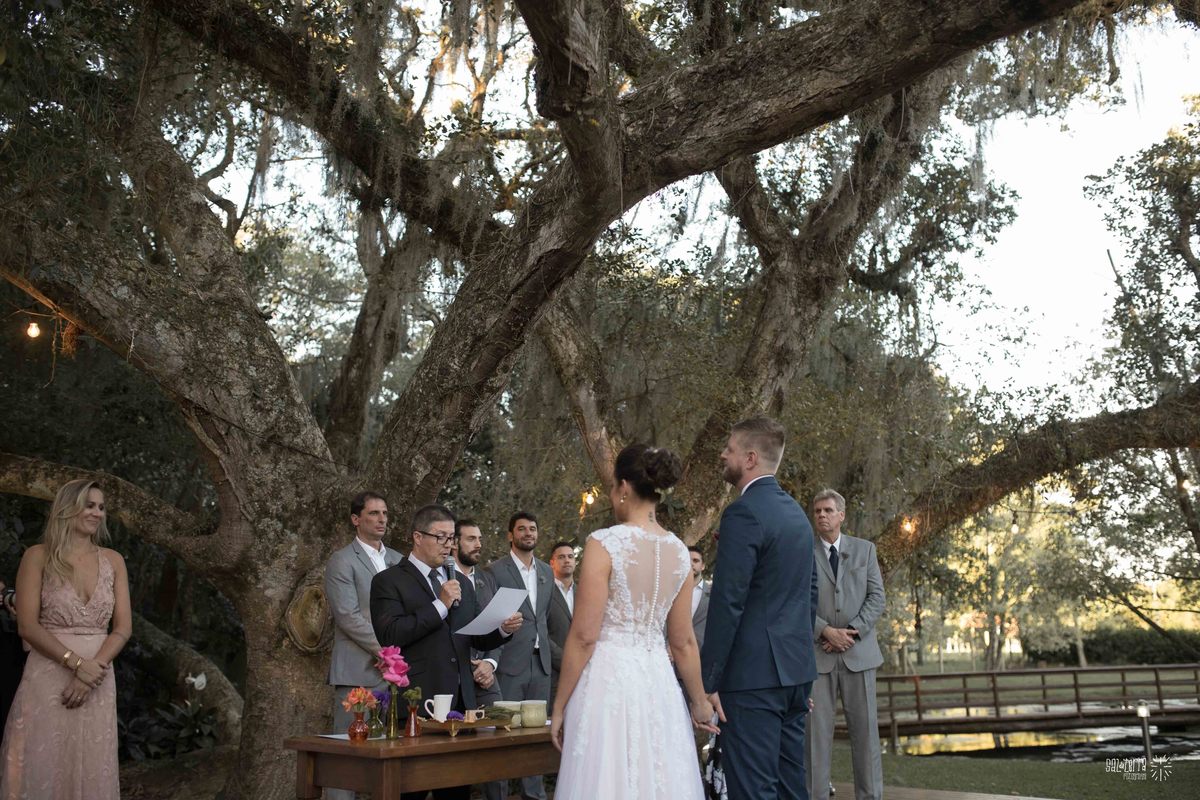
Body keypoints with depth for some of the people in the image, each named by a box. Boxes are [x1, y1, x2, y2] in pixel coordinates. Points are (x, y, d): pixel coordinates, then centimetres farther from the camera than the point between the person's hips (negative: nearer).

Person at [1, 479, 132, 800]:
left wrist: (92, 669, -11)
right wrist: (77, 663, -16)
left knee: (91, 772, 6)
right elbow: (27, 626, -8)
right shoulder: (38, 556, -1)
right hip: (48, 678, -3)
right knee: (42, 770, 1)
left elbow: (123, 627, 4)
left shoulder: (113, 560, 8)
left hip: (98, 679, 3)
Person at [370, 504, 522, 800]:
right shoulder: (388, 581, -2)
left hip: (461, 698, 5)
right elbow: (389, 635, -15)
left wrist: (503, 629, -3)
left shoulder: (462, 582, 17)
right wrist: (440, 605, -16)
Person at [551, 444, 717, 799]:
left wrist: (559, 705, -3)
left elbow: (584, 636, -13)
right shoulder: (679, 551, 5)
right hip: (658, 681, 6)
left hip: (608, 679, -6)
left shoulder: (604, 543, -12)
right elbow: (683, 641, 11)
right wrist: (699, 701, 24)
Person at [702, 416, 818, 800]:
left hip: (753, 674, -9)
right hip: (795, 669, 9)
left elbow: (726, 605, -18)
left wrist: (707, 682, -14)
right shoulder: (796, 513, 13)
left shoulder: (743, 513, -14)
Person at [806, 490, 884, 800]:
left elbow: (876, 597, 4)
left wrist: (852, 632, -9)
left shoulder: (864, 549, 11)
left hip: (858, 652, 2)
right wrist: (827, 632, -13)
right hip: (817, 653, -1)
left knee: (865, 728, 3)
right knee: (817, 728, -2)